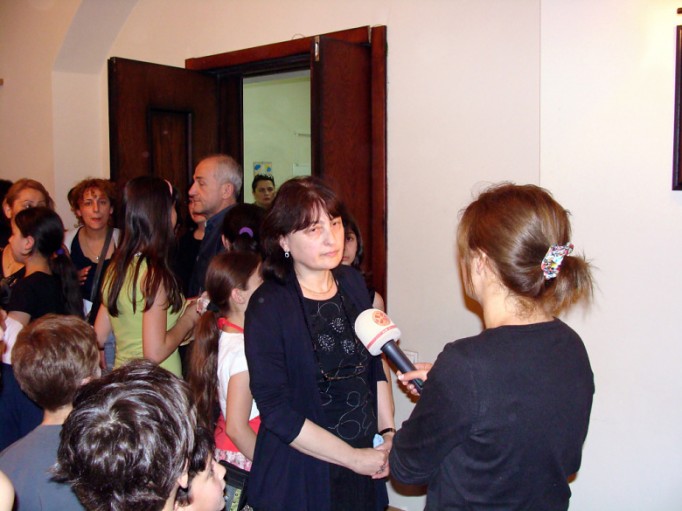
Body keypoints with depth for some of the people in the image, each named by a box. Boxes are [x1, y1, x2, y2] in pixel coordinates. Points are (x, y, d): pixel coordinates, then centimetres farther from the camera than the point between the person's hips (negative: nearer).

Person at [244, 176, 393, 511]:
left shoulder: (353, 282, 1)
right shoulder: (268, 306, -16)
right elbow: (277, 411, -18)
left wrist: (388, 432, 0)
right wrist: (354, 457, -15)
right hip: (301, 477, -5)